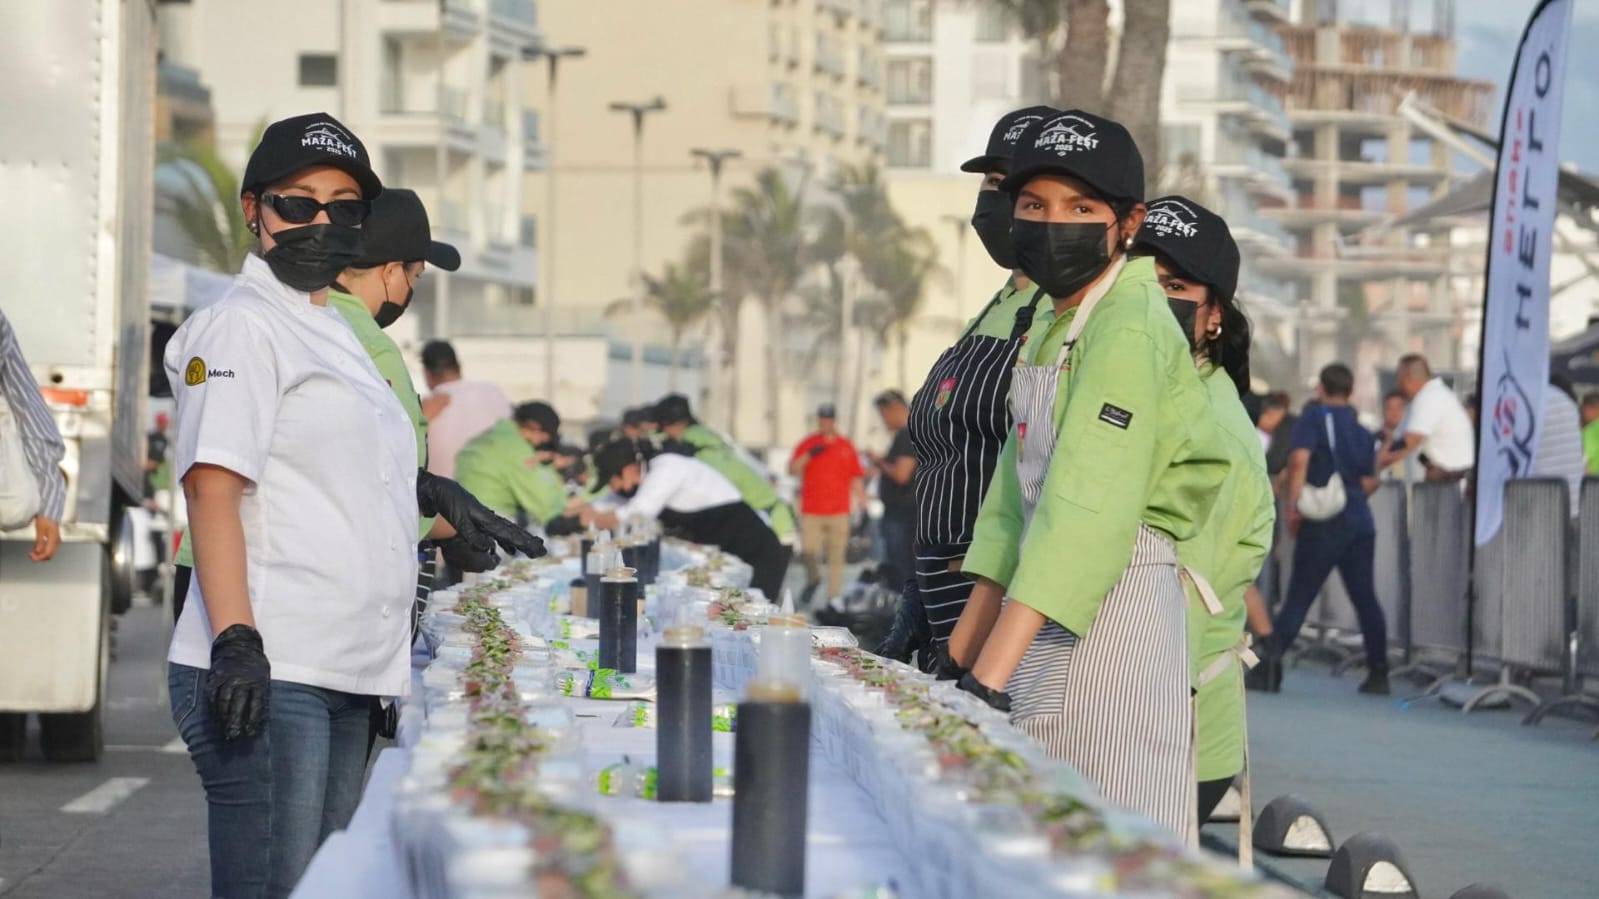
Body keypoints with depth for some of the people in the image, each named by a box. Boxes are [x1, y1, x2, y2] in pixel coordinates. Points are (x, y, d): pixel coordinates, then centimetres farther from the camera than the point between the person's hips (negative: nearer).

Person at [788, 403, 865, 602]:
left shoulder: (846, 446, 10)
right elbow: (792, 469, 2)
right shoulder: (807, 444, 8)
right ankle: (813, 577, 20)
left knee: (837, 557, -1)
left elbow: (856, 478, 11)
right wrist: (809, 454, -12)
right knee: (808, 551, -10)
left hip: (839, 511, 1)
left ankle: (833, 597, 1)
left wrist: (862, 505, 3)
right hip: (811, 511, -1)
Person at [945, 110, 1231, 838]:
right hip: (1043, 622, 9)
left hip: (1113, 613, -9)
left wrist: (989, 678, -30)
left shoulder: (1128, 329, -15)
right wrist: (963, 651, 13)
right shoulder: (1050, 328, 15)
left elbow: (1089, 509, -25)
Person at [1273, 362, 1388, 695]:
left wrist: (1293, 504, -14)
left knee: (1298, 598, -3)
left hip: (1323, 525, -5)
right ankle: (1378, 675, 11)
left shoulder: (1314, 416, -3)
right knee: (1366, 599, 11)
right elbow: (1370, 481, 17)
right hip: (1360, 523, 5)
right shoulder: (1361, 430, 15)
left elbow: (1299, 459, -18)